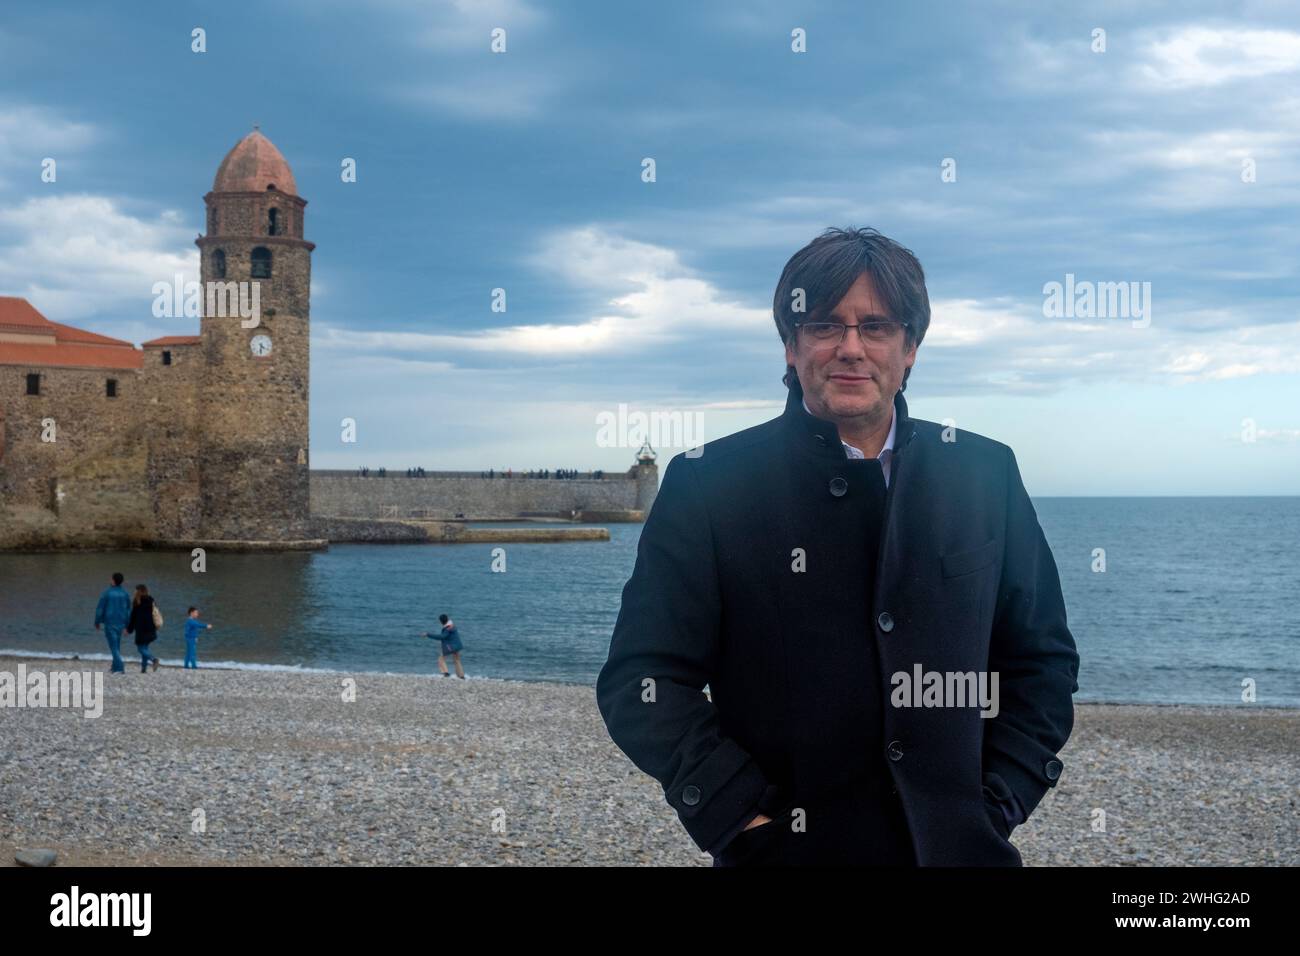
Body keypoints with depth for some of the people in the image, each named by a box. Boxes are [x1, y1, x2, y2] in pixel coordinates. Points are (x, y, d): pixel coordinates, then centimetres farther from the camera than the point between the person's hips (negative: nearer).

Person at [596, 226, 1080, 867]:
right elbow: (641, 679, -8)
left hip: (960, 845, 2)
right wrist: (744, 814, -15)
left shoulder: (985, 474, 3)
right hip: (785, 847, -2)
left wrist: (998, 805, -3)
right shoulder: (708, 483, -5)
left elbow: (1043, 661, 7)